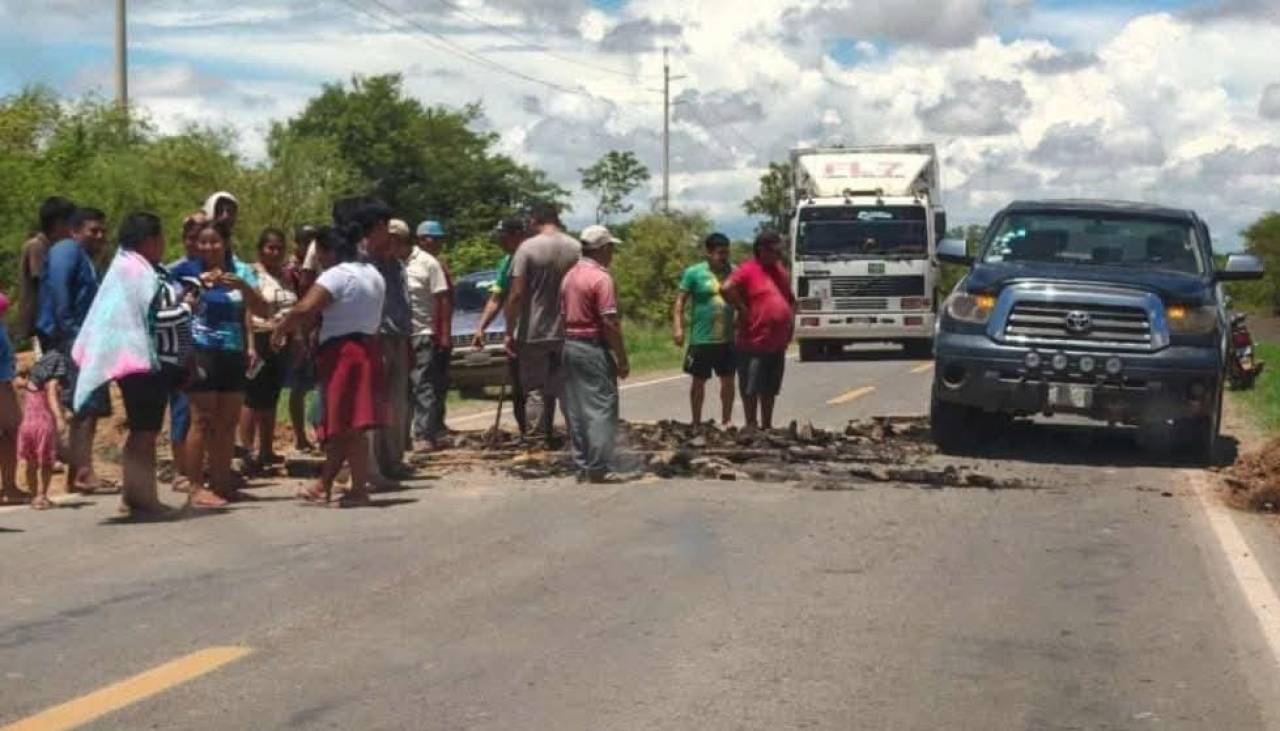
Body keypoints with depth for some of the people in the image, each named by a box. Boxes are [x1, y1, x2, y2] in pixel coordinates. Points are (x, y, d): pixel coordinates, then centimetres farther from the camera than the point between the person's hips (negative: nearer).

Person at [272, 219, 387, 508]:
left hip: (343, 352, -10)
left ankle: (359, 489, -4)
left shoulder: (337, 275, -14)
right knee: (341, 426, 12)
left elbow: (304, 309, -25)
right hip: (367, 348, 10)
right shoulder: (372, 274, 17)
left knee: (349, 426, -6)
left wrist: (280, 330, -10)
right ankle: (324, 486, 18)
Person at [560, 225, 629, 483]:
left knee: (577, 409, 10)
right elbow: (609, 323, -18)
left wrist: (571, 341, 20)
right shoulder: (600, 278, -14)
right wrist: (622, 359, -13)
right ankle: (598, 468, -8)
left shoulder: (570, 276, 12)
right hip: (594, 348, -8)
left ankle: (582, 466, 13)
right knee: (601, 408, -5)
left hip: (570, 345, 8)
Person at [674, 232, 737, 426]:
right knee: (699, 380, 6)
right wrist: (677, 327, -14)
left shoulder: (734, 272, 5)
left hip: (728, 339, 3)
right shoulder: (694, 273, -5)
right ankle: (696, 422, 16)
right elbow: (680, 301, -5)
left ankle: (727, 420, 21)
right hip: (702, 339, -3)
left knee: (728, 379, 8)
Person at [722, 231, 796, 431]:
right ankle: (751, 425, 7)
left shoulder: (780, 271, 14)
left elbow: (790, 299, 27)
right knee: (750, 388, 0)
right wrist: (743, 310, -18)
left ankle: (767, 425, 23)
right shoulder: (748, 270, -10)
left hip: (778, 342, 7)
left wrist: (791, 320, 13)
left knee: (770, 388, 14)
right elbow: (727, 289, -25)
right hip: (754, 342, -7)